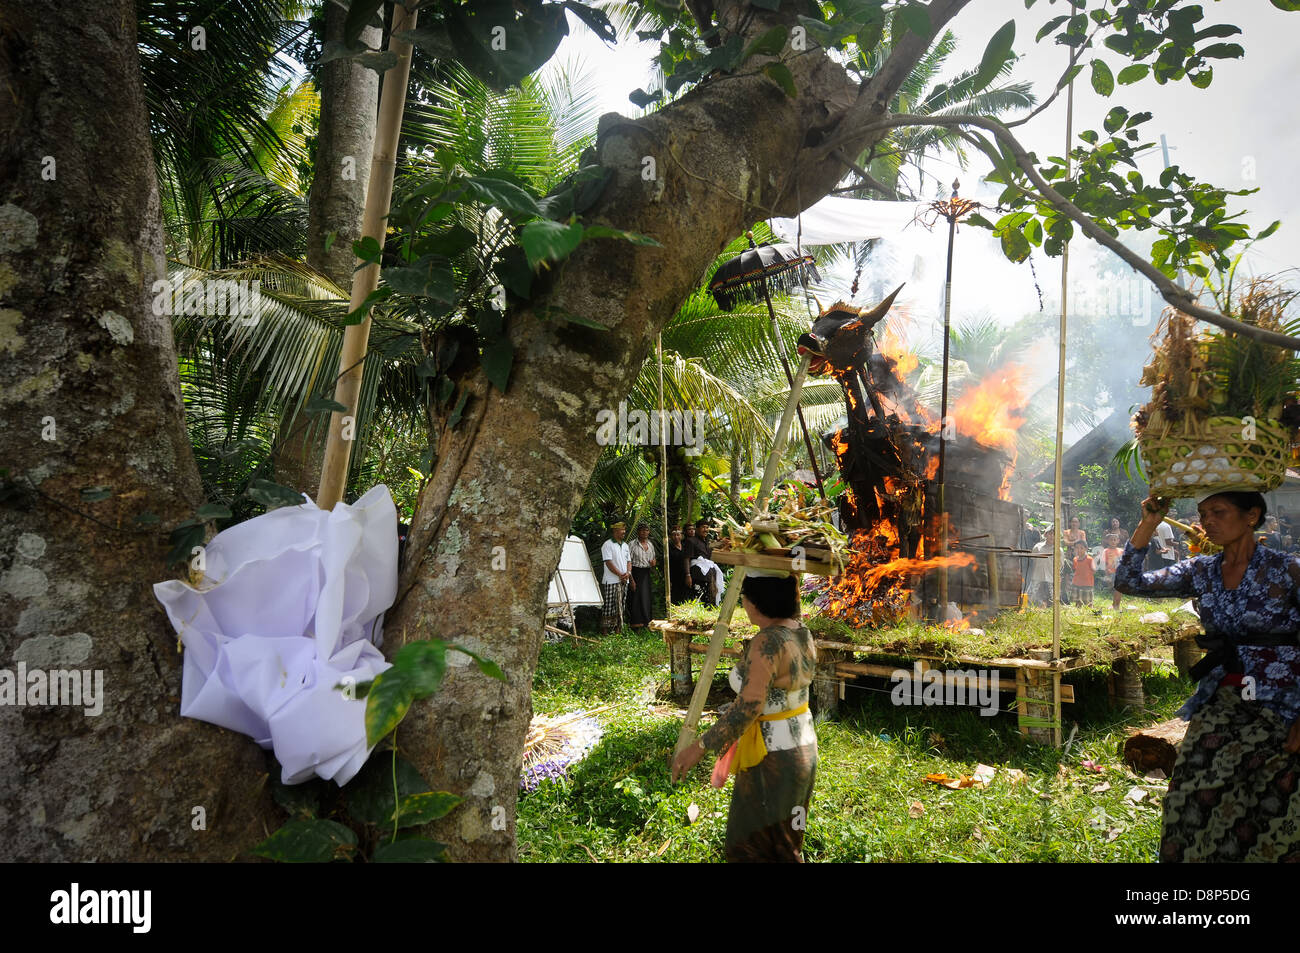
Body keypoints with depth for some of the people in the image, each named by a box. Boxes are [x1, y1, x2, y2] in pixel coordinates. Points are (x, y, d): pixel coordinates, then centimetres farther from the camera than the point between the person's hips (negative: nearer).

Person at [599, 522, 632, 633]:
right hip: (612, 581, -7)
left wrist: (628, 572, -3)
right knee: (610, 606, -8)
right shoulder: (608, 545, -7)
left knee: (620, 606, 9)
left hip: (624, 581, 7)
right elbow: (608, 562, -13)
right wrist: (620, 574, -15)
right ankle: (605, 629, -4)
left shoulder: (625, 545, 17)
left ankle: (618, 628, 15)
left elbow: (628, 561, 17)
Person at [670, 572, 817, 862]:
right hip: (803, 748, 8)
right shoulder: (802, 633, -1)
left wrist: (699, 747, -31)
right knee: (787, 846, 26)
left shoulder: (767, 642, -27)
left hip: (772, 759, -8)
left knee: (753, 847, 12)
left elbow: (749, 706, -34)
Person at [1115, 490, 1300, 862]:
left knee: (1263, 817, -7)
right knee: (1194, 804, -6)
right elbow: (1129, 582, 1)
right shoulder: (1202, 572, 6)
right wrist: (1148, 525, -5)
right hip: (1220, 702, 4)